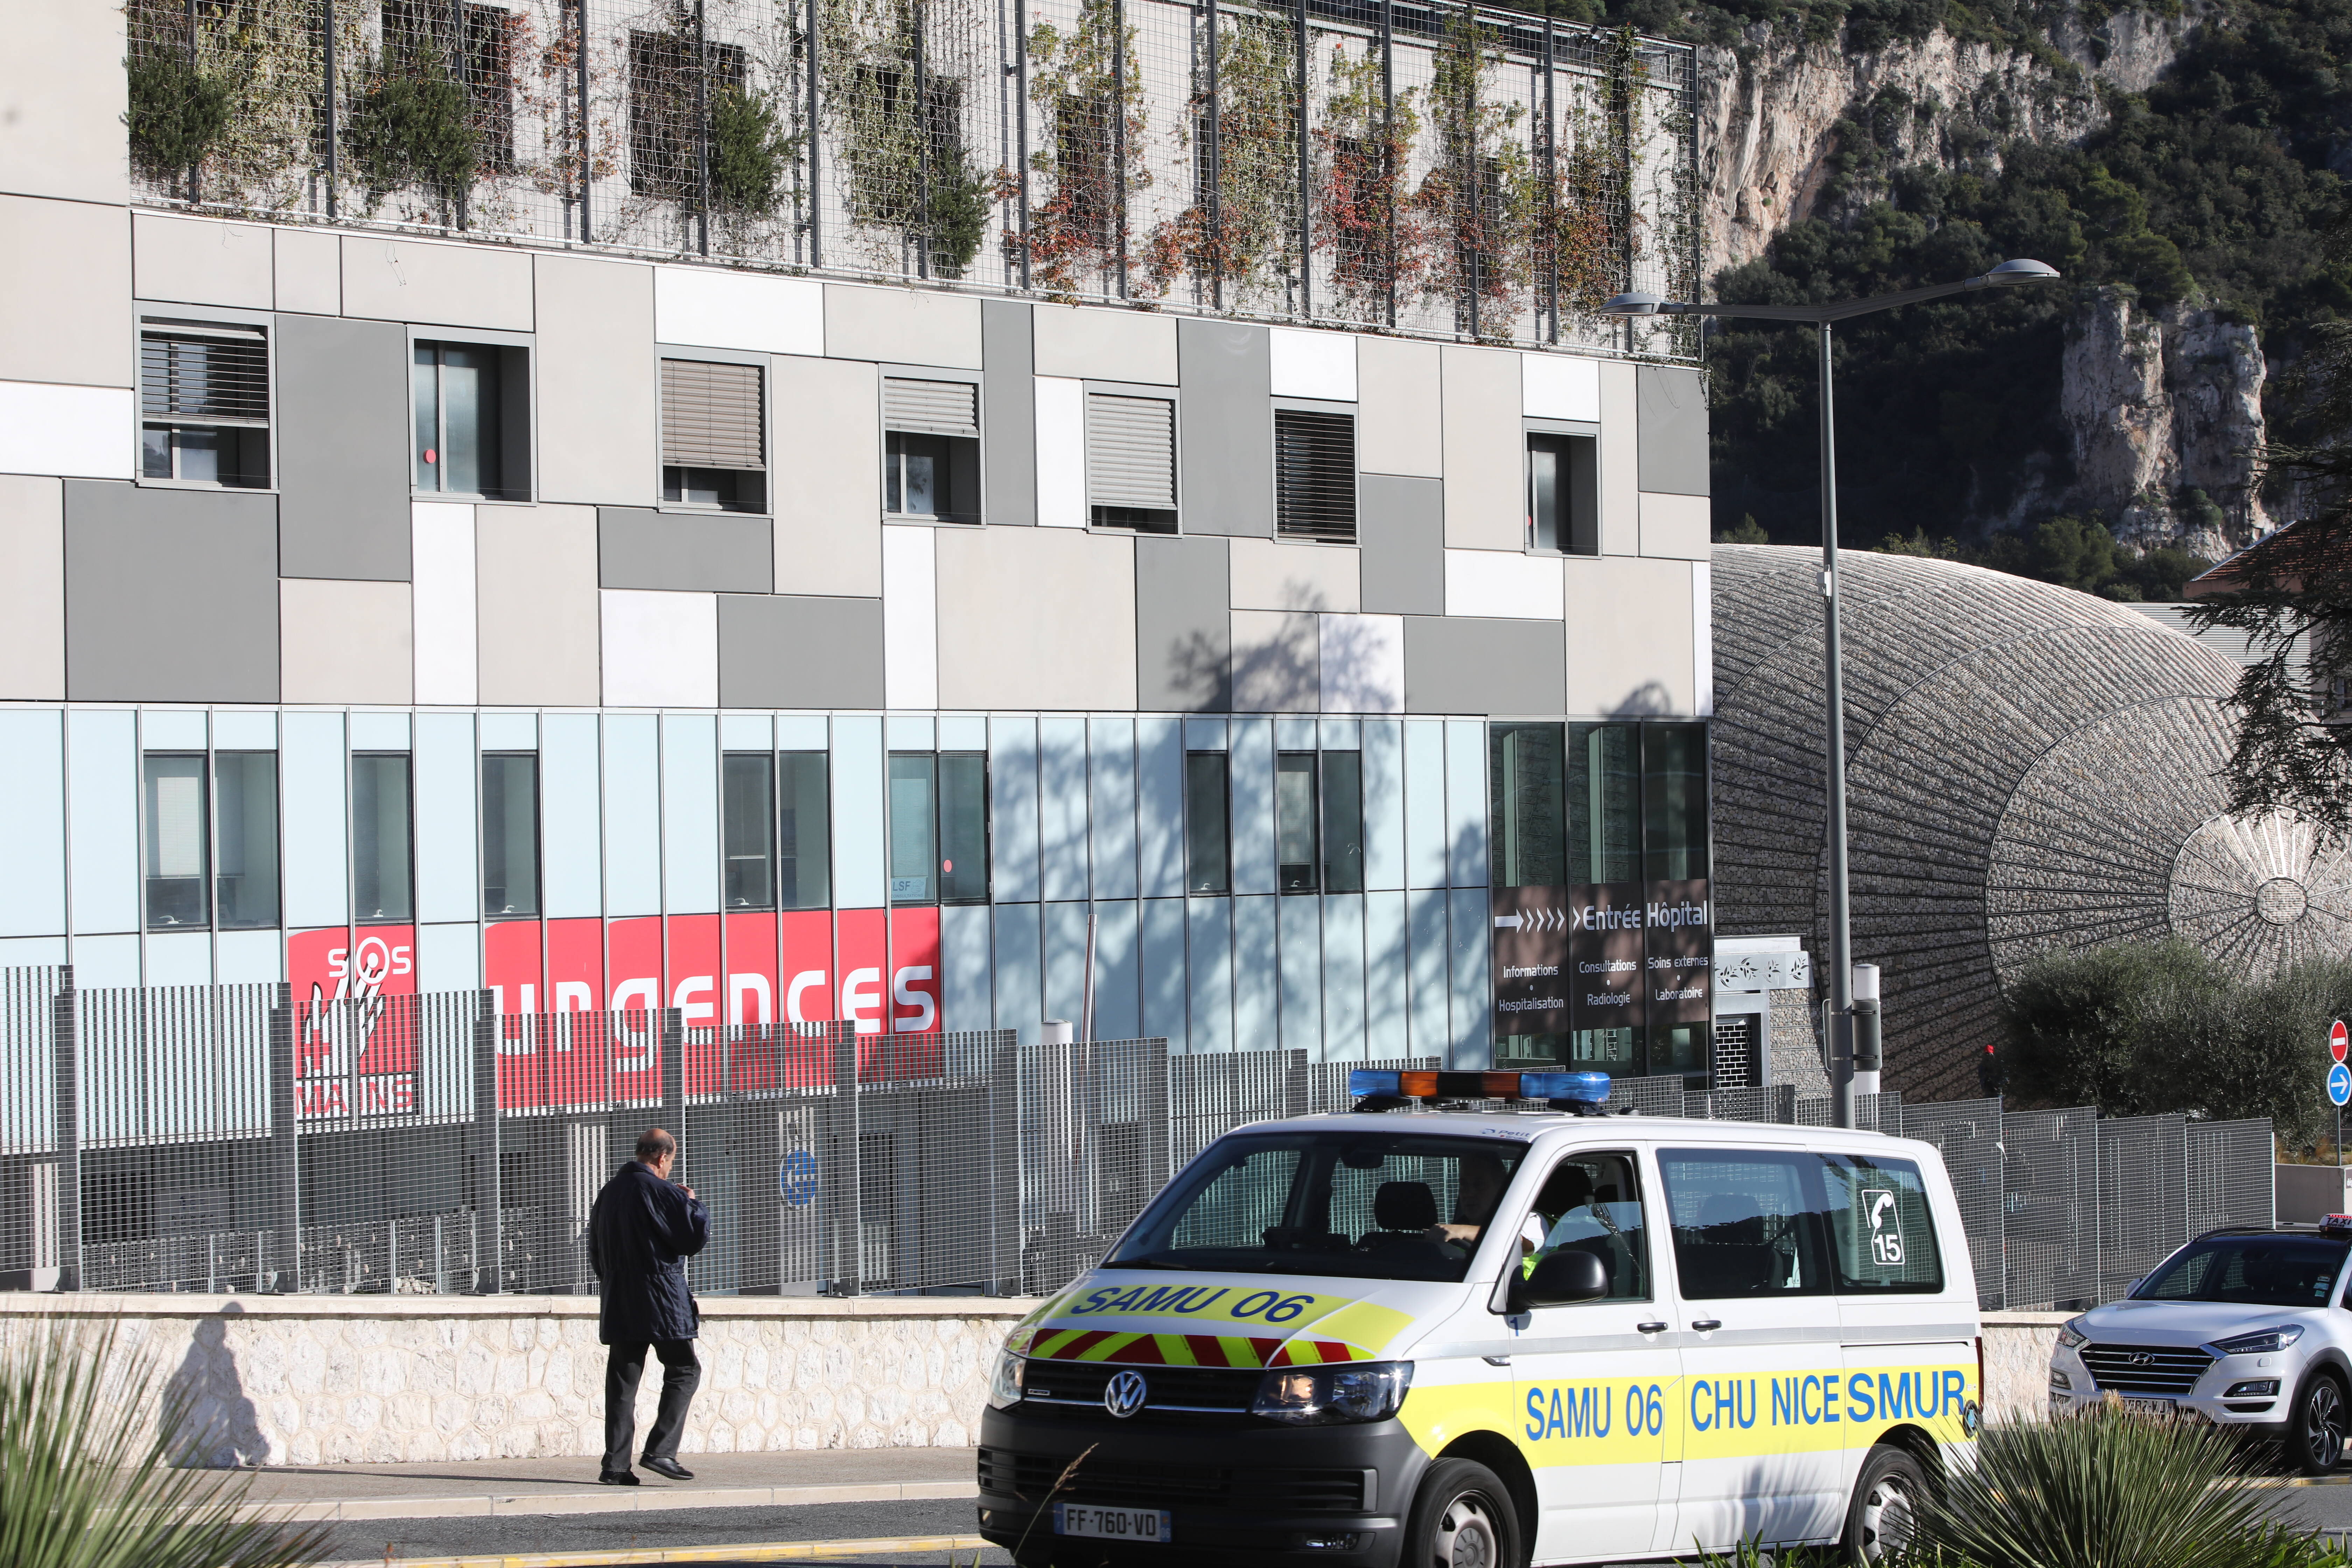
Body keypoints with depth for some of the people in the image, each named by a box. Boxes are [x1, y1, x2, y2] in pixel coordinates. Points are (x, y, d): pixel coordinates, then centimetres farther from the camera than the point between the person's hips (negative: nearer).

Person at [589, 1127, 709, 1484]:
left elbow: (595, 1251, 20)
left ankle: (615, 1464, 1)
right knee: (684, 1370, 4)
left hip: (618, 1304, 7)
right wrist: (693, 1204, 6)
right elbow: (694, 1238, -11)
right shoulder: (661, 1192, -12)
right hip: (660, 1301, -7)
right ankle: (661, 1450, -8)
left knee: (622, 1380, 7)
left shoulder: (609, 1192, 12)